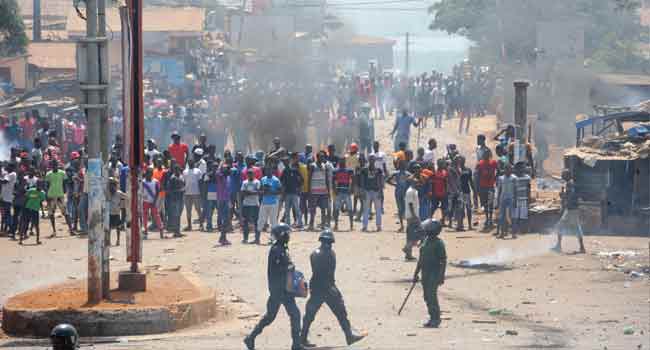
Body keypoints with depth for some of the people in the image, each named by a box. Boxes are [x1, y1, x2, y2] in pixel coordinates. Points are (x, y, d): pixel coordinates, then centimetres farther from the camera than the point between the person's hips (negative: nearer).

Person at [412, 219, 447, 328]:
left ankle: (436, 320, -5)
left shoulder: (438, 243, -12)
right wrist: (416, 273, 21)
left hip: (434, 273, -8)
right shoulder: (425, 241, 12)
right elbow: (421, 259, 19)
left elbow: (443, 260, -12)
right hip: (425, 272, 8)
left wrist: (442, 276, -18)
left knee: (432, 296, -12)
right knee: (427, 297, 9)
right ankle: (432, 318, 18)